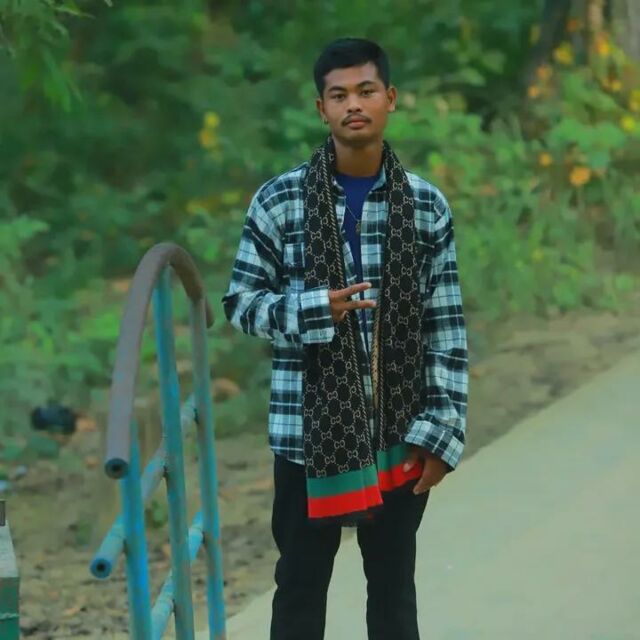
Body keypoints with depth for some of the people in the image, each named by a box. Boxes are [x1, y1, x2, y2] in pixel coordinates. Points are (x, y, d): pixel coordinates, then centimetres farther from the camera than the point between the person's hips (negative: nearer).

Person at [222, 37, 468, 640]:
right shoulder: (278, 201, -3)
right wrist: (315, 309, -17)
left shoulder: (428, 206, 0)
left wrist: (443, 431, -3)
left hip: (400, 435, 1)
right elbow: (240, 303, 1)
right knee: (300, 588, 8)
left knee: (394, 587, 12)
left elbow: (447, 329, 2)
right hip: (308, 431, -1)